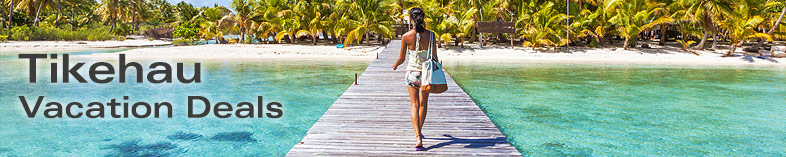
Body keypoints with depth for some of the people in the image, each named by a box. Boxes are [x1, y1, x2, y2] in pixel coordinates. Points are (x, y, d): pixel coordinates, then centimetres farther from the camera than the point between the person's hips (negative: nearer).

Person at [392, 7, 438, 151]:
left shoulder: (406, 36, -10)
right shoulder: (430, 35, -7)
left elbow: (402, 58, 0)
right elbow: (435, 57, -1)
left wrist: (395, 65, 22)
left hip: (412, 72, -1)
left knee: (414, 105, 1)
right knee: (423, 103, 20)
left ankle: (418, 137, -15)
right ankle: (419, 132, 37)